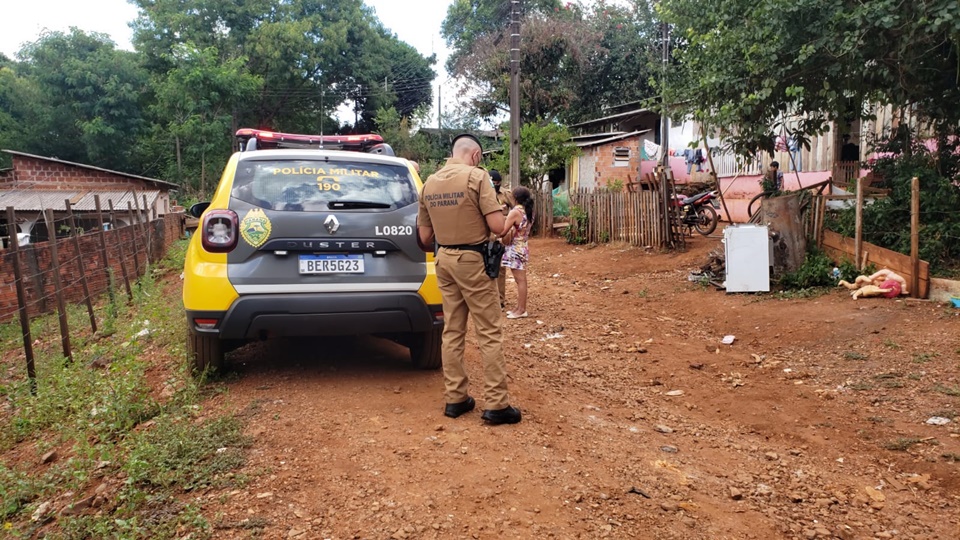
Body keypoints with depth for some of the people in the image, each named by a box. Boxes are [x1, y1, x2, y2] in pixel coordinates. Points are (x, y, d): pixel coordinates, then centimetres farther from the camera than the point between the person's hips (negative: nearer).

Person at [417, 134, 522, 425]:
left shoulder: (429, 183, 8)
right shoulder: (476, 176, -11)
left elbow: (424, 236, 11)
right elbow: (497, 225, -17)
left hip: (444, 259, 6)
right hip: (472, 260, -6)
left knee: (452, 331, 12)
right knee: (489, 332, 0)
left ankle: (454, 398, 18)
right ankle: (496, 404, 3)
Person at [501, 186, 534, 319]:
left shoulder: (515, 212, -18)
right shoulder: (528, 211, 7)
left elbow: (502, 232, -18)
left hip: (515, 249, -9)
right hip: (522, 247, 9)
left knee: (520, 280, -4)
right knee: (521, 279, 13)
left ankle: (521, 310, 2)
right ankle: (519, 308, 20)